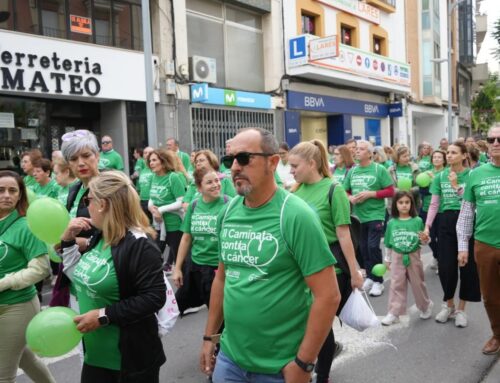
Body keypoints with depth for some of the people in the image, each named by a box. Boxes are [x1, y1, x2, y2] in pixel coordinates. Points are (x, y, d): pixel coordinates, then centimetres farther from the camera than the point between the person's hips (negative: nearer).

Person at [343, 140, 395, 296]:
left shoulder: (379, 169, -7)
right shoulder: (352, 171, 7)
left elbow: (390, 191, -9)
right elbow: (345, 191, 13)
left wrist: (370, 194, -17)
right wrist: (350, 198, -9)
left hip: (375, 215, -5)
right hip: (358, 216, 5)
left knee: (373, 247, -8)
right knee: (363, 248, 11)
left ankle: (378, 281, 5)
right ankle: (369, 277, 26)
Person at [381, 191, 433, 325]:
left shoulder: (418, 221, -7)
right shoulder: (391, 223, -3)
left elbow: (423, 241, 1)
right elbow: (388, 243, 6)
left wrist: (425, 239, -21)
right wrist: (387, 259, 11)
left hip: (413, 257, -1)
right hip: (397, 258, 1)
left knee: (418, 284, 13)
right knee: (396, 285, 4)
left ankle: (426, 306, 35)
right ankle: (394, 313, 9)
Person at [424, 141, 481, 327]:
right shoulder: (440, 176, 6)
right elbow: (434, 204, 6)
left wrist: (456, 185, -17)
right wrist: (427, 226, -2)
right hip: (446, 221, 2)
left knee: (467, 265, 4)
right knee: (445, 266, 2)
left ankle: (461, 308, 20)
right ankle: (448, 304, 25)